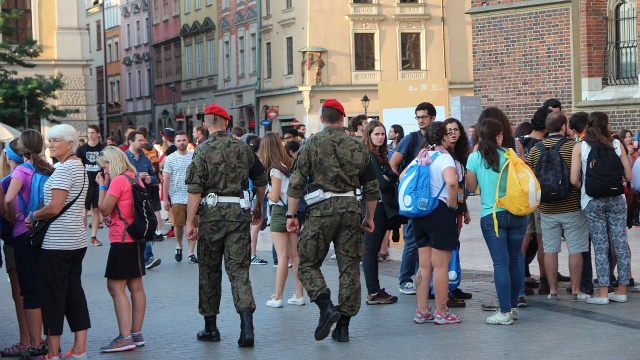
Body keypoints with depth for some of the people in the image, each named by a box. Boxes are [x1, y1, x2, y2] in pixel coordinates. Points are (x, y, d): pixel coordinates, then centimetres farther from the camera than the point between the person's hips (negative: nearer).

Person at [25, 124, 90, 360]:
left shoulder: (64, 168, -15)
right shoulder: (79, 166, 15)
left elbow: (55, 207, -21)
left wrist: (33, 216, -4)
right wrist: (38, 218, 13)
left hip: (57, 241, -9)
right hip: (77, 239, 9)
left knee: (52, 295, -2)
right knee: (74, 292, 10)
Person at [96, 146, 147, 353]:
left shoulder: (118, 180, -15)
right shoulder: (136, 178, 12)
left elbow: (104, 209, -12)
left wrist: (102, 186, -4)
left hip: (122, 240, -10)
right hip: (136, 237, 10)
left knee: (116, 287, -8)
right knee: (135, 286, 11)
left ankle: (125, 337, -14)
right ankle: (136, 334, 16)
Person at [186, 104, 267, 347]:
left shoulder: (202, 151, -4)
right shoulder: (243, 148, 6)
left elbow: (195, 191, -11)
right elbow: (261, 180, 16)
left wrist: (190, 222, -9)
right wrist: (259, 205, 32)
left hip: (211, 213, -2)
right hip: (238, 213, 2)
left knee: (209, 271, 11)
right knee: (239, 270, 1)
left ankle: (210, 327, 19)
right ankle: (247, 326, -15)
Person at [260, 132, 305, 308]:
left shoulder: (275, 169, -14)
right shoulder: (290, 164, 7)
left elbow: (274, 196, -15)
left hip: (280, 213, -7)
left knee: (282, 257, -5)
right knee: (295, 255, 9)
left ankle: (277, 297, -1)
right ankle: (299, 295, 13)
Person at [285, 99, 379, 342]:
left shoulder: (311, 145, -1)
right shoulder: (358, 147, 9)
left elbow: (296, 184, -5)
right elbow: (371, 187, 13)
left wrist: (291, 215, 1)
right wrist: (369, 217, 23)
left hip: (321, 210, -3)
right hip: (350, 209, 3)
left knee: (308, 263, 8)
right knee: (349, 267, 8)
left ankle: (326, 306, -12)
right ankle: (343, 326, 10)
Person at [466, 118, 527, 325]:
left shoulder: (474, 158, -3)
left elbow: (471, 187, 6)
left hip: (491, 215, -2)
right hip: (516, 213, 2)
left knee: (501, 262, -4)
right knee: (515, 259, 11)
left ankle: (505, 312, -6)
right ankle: (513, 306, 20)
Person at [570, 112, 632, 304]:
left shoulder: (580, 147, -4)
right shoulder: (616, 145, -1)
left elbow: (574, 180, -8)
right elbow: (628, 176, 0)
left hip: (592, 201, -1)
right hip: (616, 199, 1)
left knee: (600, 246, 3)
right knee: (620, 244, 8)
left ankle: (603, 292, 3)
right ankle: (621, 290, 13)